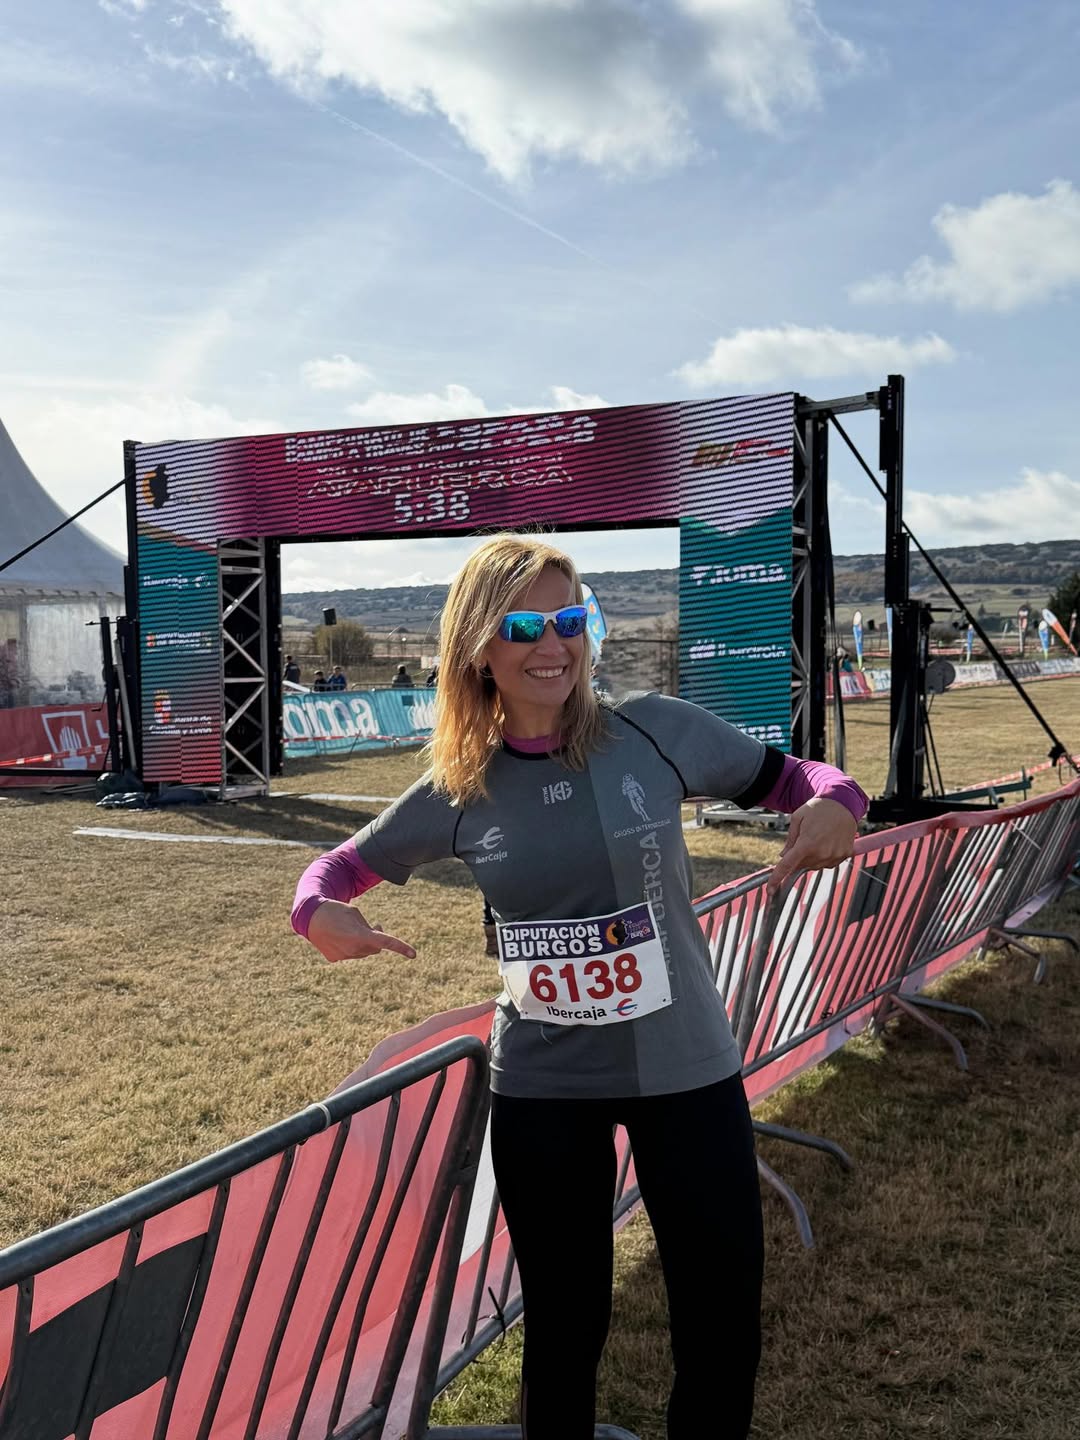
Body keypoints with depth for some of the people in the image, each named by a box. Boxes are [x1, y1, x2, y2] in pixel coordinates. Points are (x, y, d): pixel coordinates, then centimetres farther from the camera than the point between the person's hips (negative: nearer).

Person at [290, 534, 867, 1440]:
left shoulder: (653, 732, -10)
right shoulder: (457, 790, -4)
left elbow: (785, 777, 2)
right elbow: (347, 863, 10)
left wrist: (835, 802, -21)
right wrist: (320, 910, -13)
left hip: (684, 1067, -1)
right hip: (541, 1086, 1)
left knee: (723, 1318, 9)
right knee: (564, 1321, 16)